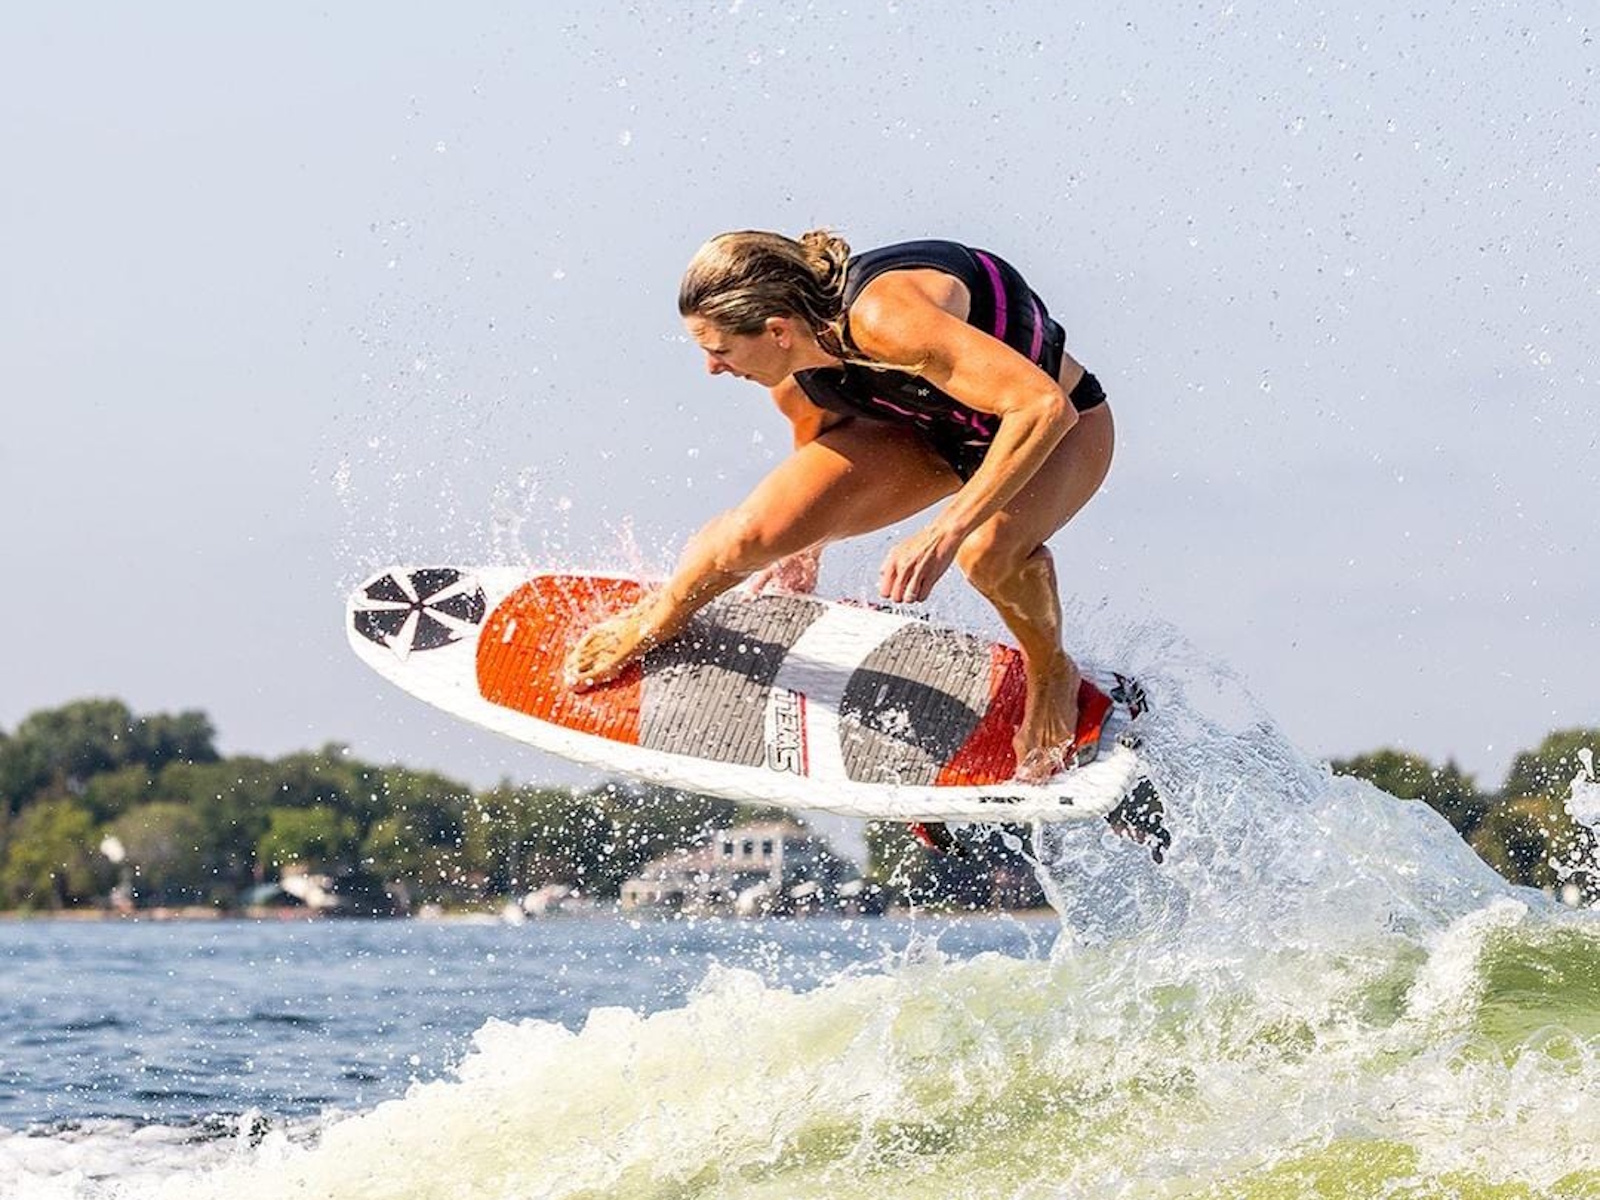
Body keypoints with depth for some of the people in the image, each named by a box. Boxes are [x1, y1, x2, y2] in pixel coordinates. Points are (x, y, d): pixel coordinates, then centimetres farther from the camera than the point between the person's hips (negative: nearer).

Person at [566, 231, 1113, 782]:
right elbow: (821, 449, 10)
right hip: (924, 429, 6)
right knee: (763, 530, -16)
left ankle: (1050, 674, -6)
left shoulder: (883, 318, -41)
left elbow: (1044, 406, -45)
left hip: (1058, 426, -6)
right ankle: (651, 624, 15)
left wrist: (945, 532, -47)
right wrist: (804, 553, 24)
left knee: (990, 550, -39)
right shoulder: (791, 376, -16)